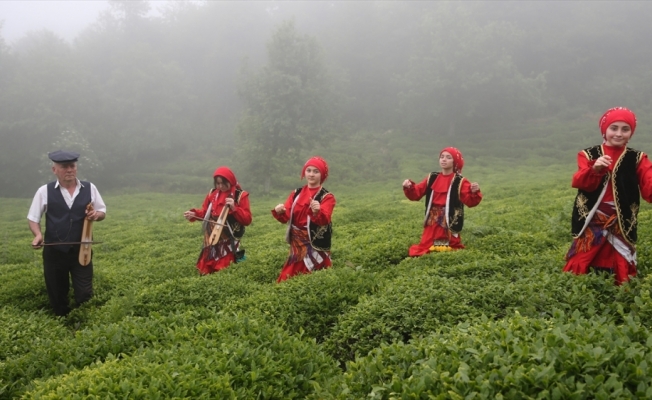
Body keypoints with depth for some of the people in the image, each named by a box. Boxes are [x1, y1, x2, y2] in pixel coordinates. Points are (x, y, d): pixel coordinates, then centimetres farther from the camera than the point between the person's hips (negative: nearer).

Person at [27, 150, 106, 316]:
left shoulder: (89, 188, -1)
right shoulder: (44, 191, -5)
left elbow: (103, 212, 10)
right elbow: (32, 218, 2)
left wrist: (96, 214, -14)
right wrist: (38, 234, -18)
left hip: (81, 251, 0)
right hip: (54, 252, 0)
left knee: (85, 295, 5)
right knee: (57, 296, 13)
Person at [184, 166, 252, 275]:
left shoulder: (241, 196, -7)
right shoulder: (212, 194, 6)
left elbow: (247, 220, -11)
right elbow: (205, 212, 15)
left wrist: (234, 208, -23)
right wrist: (194, 214, -4)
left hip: (229, 243, -5)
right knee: (206, 270, 11)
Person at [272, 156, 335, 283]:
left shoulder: (327, 197, -6)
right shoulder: (296, 193, 7)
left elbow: (324, 220, -23)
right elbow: (286, 217, -2)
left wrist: (317, 211, -44)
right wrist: (279, 212, -25)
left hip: (315, 246, -5)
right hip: (297, 244, 5)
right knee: (289, 280, 12)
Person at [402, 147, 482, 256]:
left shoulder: (460, 182, -6)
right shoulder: (432, 178, 6)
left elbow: (470, 201, -17)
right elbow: (416, 193, 5)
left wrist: (474, 192, -37)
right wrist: (409, 187, -16)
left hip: (450, 223, -4)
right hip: (432, 222, 4)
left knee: (447, 249, 6)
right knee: (426, 246, 9)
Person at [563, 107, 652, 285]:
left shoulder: (637, 159, 5)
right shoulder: (589, 155, 3)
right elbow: (579, 182, -14)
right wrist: (595, 169, -35)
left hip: (621, 226, 1)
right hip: (590, 224, -1)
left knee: (619, 273, 6)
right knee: (581, 268, 3)